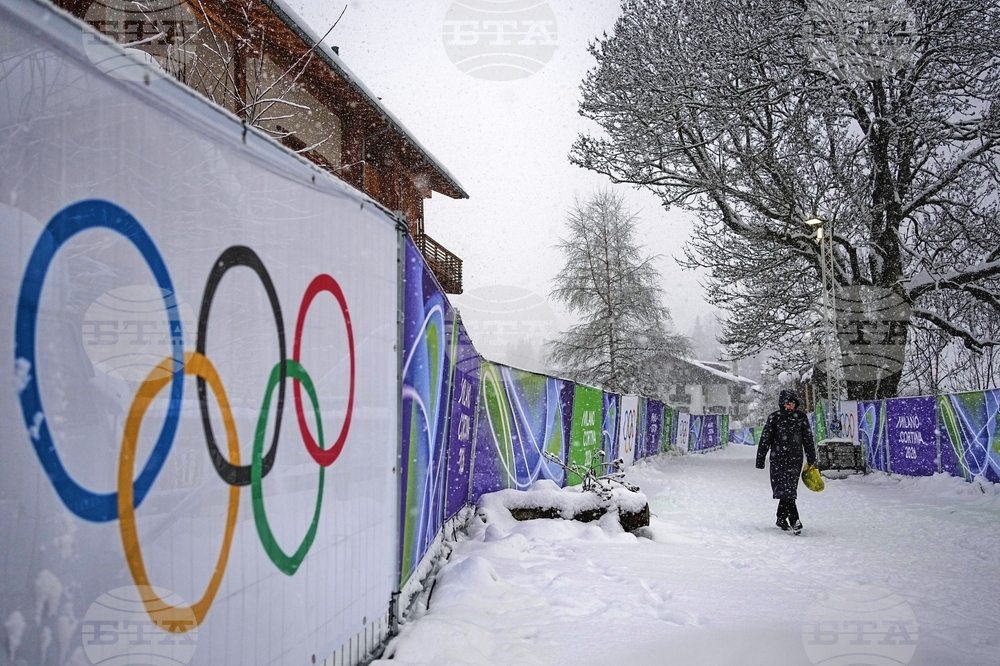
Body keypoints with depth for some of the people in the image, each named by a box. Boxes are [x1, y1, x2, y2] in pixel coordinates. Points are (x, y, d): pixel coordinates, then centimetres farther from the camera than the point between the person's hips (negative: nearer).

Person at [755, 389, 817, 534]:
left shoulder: (801, 416, 5)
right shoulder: (774, 417, -2)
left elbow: (808, 439, 11)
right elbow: (765, 439, 0)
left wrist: (812, 460, 11)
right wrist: (760, 460, 0)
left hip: (795, 457, 2)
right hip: (778, 458, -2)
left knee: (788, 489, 4)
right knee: (785, 489, -11)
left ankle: (781, 518, 18)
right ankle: (794, 520, -15)